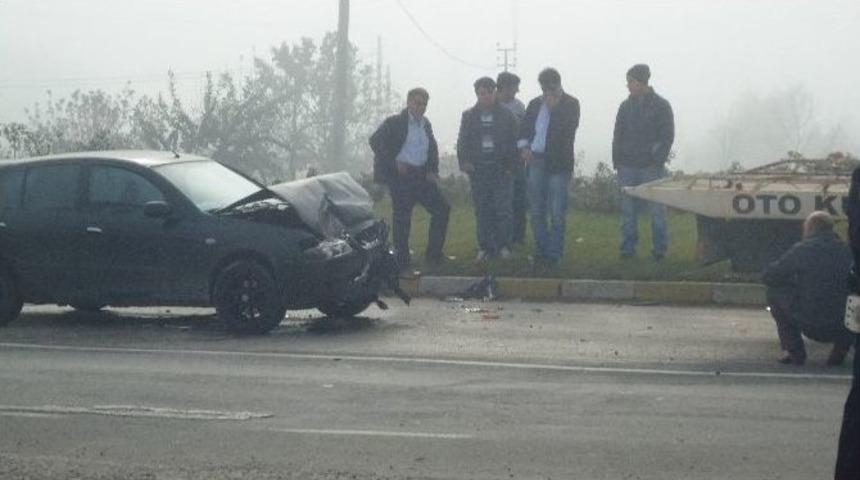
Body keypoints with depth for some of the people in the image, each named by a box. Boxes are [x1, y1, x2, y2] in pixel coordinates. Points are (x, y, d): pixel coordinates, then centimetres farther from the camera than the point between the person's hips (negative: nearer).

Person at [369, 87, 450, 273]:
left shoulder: (425, 124, 14)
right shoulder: (394, 123, -5)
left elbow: (432, 150, 21)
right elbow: (375, 141, -12)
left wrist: (432, 171, 4)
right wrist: (394, 162, -16)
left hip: (421, 175, 6)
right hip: (400, 176, -6)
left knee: (442, 208, 2)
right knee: (401, 217, -5)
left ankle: (433, 254, 10)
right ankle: (402, 259, 5)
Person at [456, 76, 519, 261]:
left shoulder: (506, 115, 4)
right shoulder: (469, 116, 9)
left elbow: (514, 142, 4)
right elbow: (462, 142, 10)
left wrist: (511, 166, -4)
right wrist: (464, 161, -4)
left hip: (501, 170, -2)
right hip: (478, 170, 2)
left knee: (503, 209, -6)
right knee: (482, 211, 4)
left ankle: (503, 246, 2)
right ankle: (485, 247, 9)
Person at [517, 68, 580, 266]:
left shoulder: (570, 104, 2)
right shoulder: (535, 104, 16)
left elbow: (569, 127, -13)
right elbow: (524, 128, 16)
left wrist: (554, 107, -11)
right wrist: (524, 146, -1)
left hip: (558, 163, -5)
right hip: (535, 161, 5)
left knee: (557, 213, -4)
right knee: (537, 211, 8)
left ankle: (554, 253, 0)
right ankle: (541, 251, 16)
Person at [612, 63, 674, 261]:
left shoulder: (661, 106, 0)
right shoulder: (626, 106, 12)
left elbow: (667, 137, -3)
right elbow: (618, 135, 14)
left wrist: (658, 160, -11)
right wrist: (617, 161, 5)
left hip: (651, 166, -4)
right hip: (627, 167, 4)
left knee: (657, 210, 0)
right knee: (628, 210, 4)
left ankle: (659, 249, 6)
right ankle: (628, 247, 9)